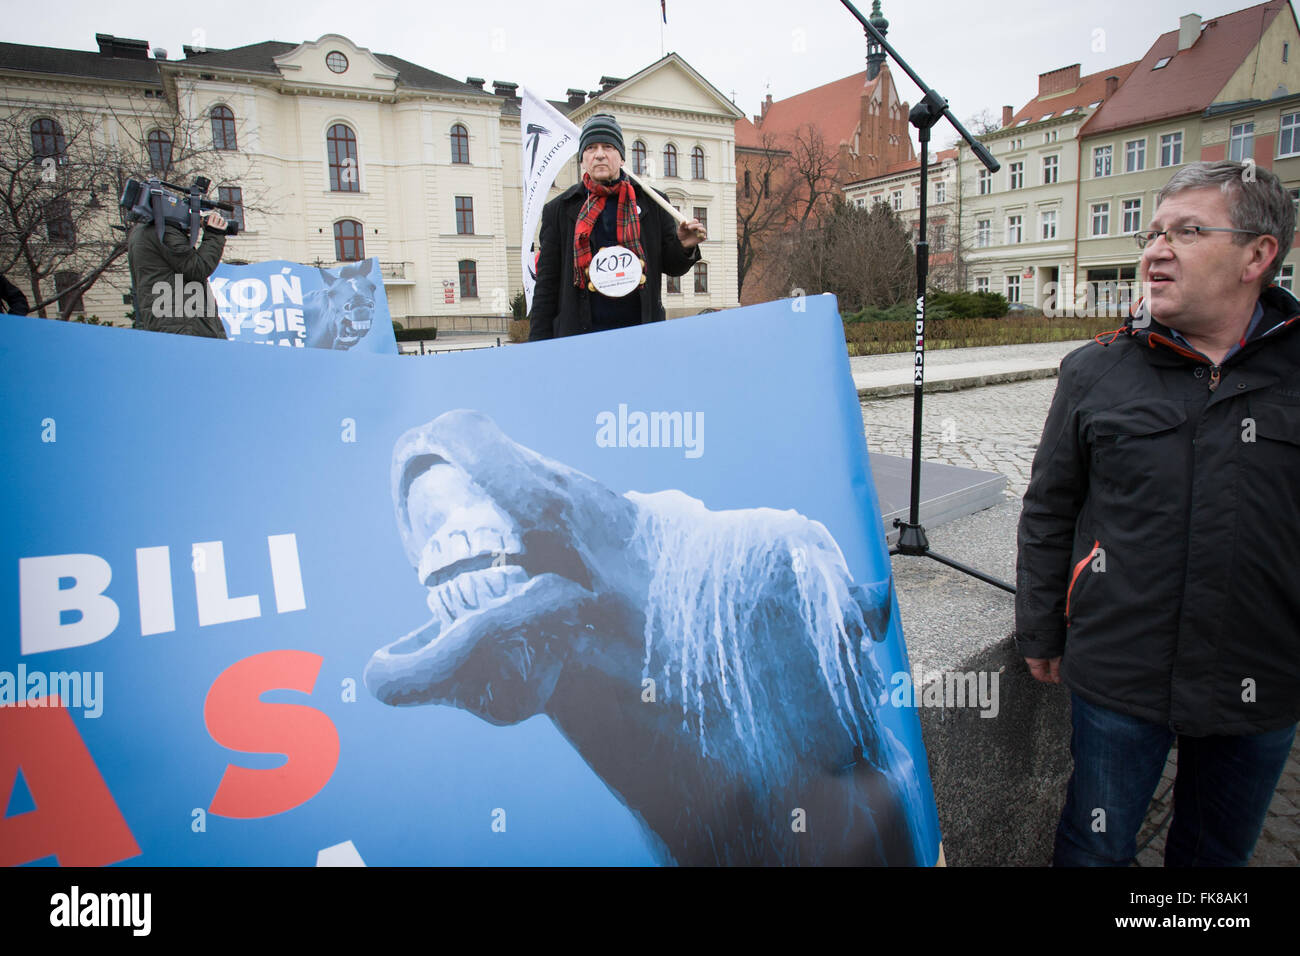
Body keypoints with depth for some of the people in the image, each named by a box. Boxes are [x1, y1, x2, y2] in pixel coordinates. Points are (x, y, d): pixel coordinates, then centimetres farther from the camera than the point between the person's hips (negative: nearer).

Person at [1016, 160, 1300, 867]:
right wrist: (1040, 634, 2)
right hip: (1118, 677, -1)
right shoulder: (1096, 372, -4)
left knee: (1219, 851, 23)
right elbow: (1048, 514, 1)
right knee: (1096, 847, 14)